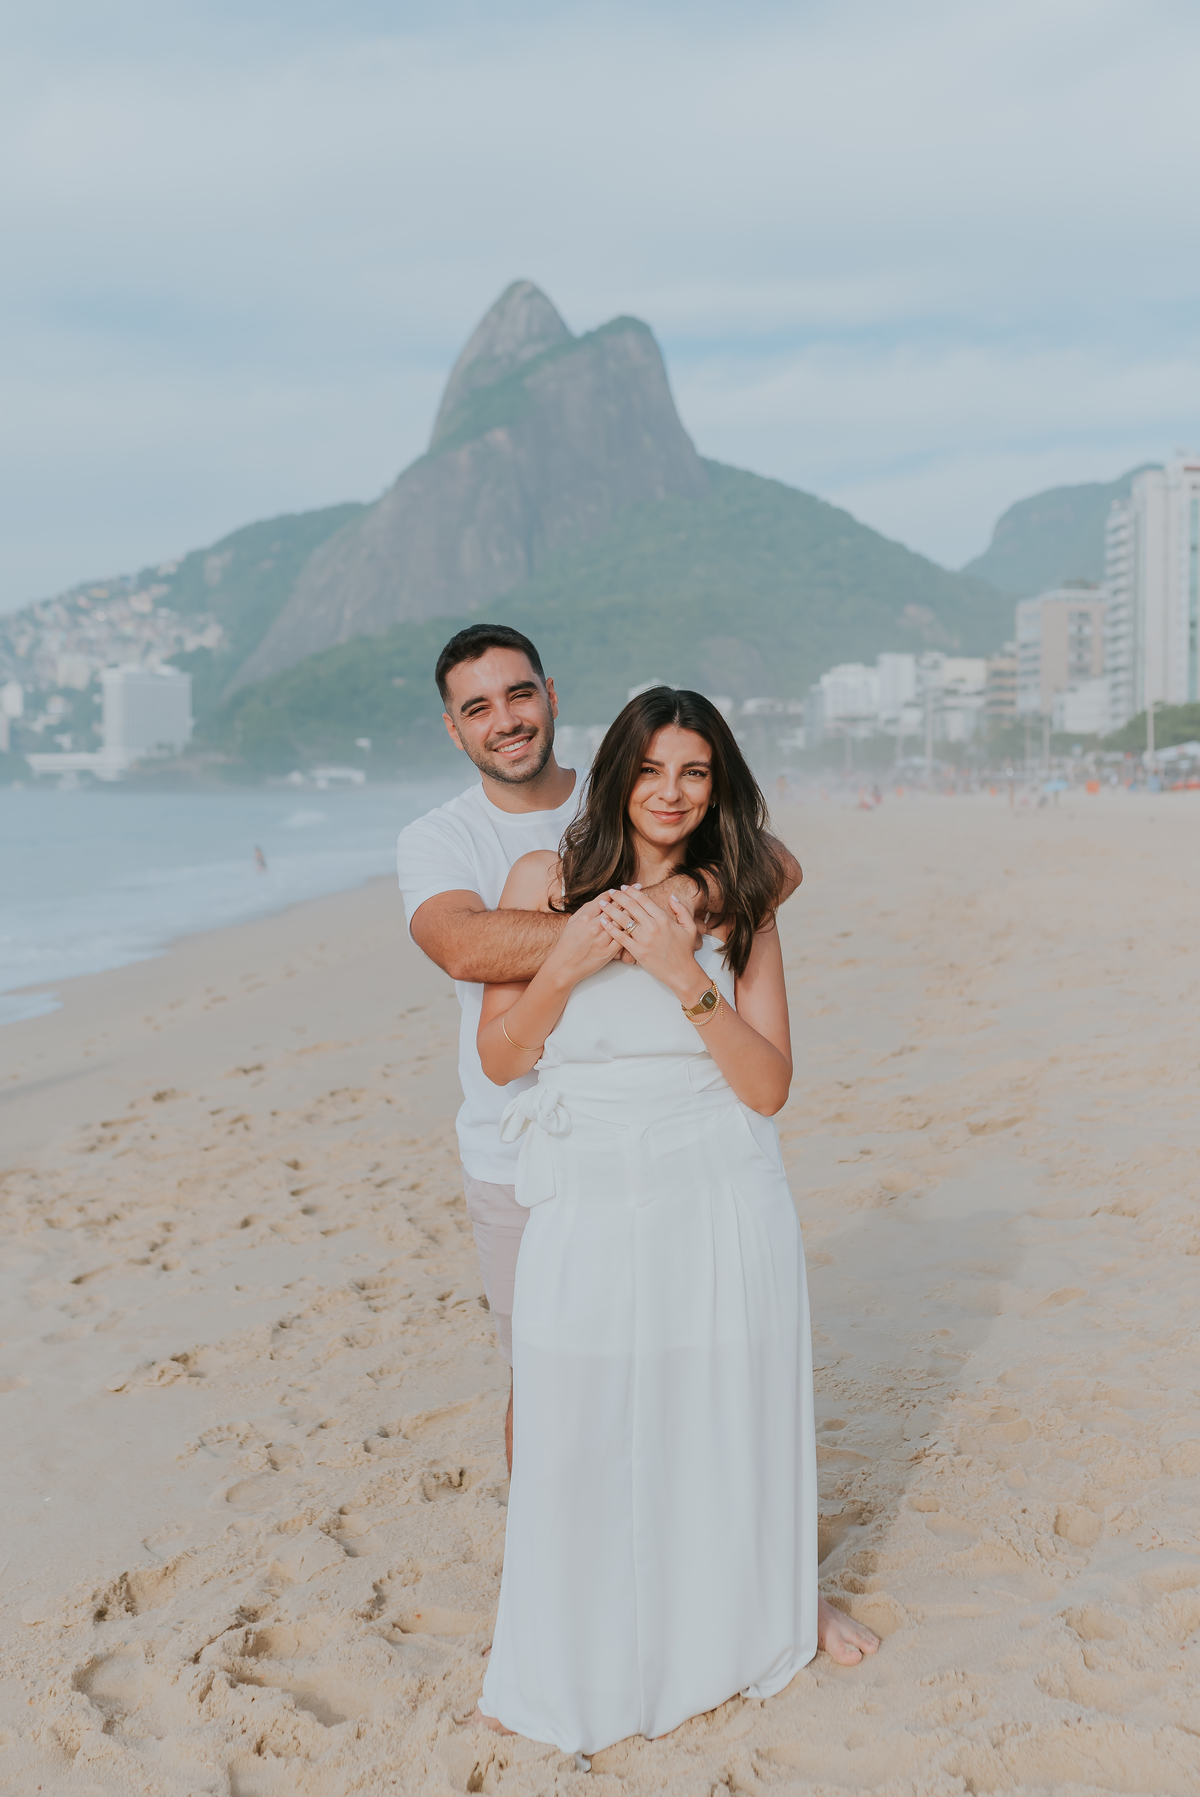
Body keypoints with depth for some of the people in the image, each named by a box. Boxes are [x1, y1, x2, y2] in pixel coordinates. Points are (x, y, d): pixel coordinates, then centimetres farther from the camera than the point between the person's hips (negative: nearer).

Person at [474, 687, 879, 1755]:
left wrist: (684, 975, -18)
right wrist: (567, 963, -17)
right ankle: (577, 1659, 30)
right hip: (590, 1200, -1)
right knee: (579, 1434, 5)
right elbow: (500, 1057, 0)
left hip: (721, 1201, 1)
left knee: (735, 1415, 15)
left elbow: (769, 1086, -6)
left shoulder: (738, 902, 1)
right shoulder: (548, 880, -1)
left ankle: (770, 1606, 43)